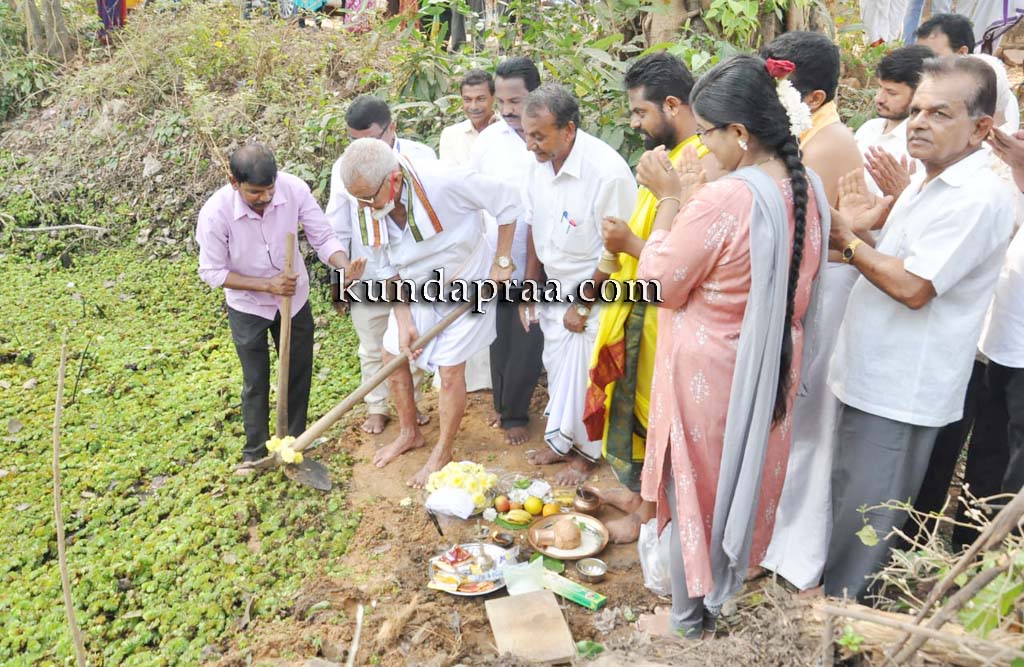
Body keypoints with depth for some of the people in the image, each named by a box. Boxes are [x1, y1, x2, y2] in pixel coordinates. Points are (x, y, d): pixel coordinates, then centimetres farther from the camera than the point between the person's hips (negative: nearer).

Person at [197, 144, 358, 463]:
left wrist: (346, 265, -39)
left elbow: (323, 238, -18)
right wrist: (267, 285, -28)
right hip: (248, 307, -2)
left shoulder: (294, 188, -26)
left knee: (299, 375, 17)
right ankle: (255, 452, 35)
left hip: (295, 298, 3)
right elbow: (212, 272, -18)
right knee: (256, 383, 11)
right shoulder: (215, 213, -29)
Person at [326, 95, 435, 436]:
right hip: (366, 276, 1)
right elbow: (337, 229, 3)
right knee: (372, 349, 14)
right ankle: (377, 407, 34)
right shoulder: (344, 167, -4)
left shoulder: (421, 156, -9)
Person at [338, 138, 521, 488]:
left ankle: (443, 452, 18)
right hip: (418, 291, 6)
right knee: (392, 357, 10)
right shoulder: (377, 209, -16)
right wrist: (404, 322, -10)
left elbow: (509, 200, -22)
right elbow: (390, 270, -4)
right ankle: (409, 433, 33)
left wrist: (501, 262, -19)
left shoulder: (444, 182, -34)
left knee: (450, 370, -5)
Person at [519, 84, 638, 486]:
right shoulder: (540, 163, -5)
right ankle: (562, 441, 38)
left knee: (581, 376, 6)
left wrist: (584, 305, -14)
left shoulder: (608, 173, -27)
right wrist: (530, 286, 9)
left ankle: (586, 452, 30)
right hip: (554, 288, 6)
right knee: (558, 372, 16)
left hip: (592, 294, -6)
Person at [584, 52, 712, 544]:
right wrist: (620, 258, 8)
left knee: (654, 410, 7)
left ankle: (650, 513, 27)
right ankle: (639, 491, 40)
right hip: (641, 307, 9)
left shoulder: (702, 164, -23)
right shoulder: (667, 155, 8)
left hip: (665, 316, -9)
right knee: (637, 403, 21)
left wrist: (630, 244, -22)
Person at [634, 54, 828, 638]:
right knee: (747, 474, 24)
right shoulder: (809, 188, -4)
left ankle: (692, 619, 31)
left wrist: (671, 201, -11)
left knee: (697, 488, 12)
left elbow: (660, 284, -17)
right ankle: (732, 584, 47)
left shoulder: (721, 201, -28)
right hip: (771, 366, 7)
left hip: (709, 371, -7)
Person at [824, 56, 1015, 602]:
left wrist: (848, 241, -13)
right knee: (846, 500, 21)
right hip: (872, 375, 10)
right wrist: (861, 229, 3)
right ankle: (839, 593, 38)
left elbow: (913, 287, -24)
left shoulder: (978, 198, -19)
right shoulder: (927, 183, 13)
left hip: (900, 391, -10)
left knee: (863, 520, 4)